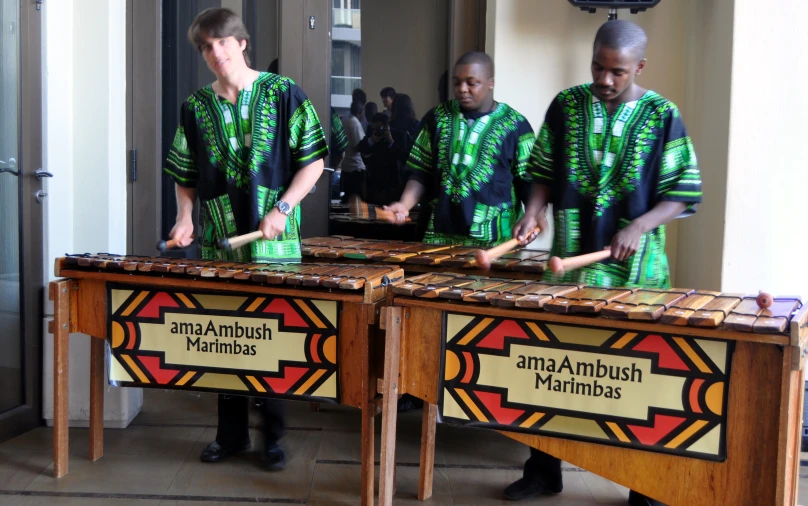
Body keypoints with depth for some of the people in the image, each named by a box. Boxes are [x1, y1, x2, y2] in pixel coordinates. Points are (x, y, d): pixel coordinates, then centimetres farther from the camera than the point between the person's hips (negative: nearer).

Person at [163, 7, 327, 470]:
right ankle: (232, 433, 23)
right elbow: (186, 175, 14)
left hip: (274, 245, -3)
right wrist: (185, 217, -3)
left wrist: (283, 209, -12)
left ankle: (274, 437, 17)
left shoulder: (283, 93, -2)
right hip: (218, 245, 3)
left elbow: (313, 160, -2)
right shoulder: (196, 107, 7)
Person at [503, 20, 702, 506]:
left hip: (634, 271, -2)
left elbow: (686, 191, -4)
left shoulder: (662, 115, -4)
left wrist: (640, 226, -18)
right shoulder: (566, 106, 3)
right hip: (569, 265, 3)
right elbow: (544, 170, 11)